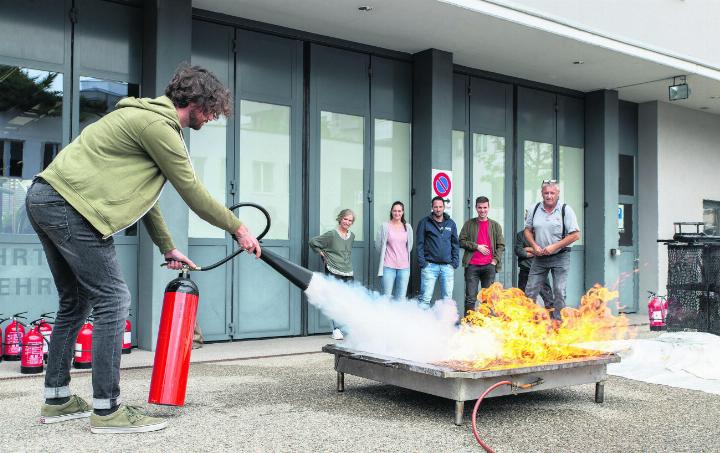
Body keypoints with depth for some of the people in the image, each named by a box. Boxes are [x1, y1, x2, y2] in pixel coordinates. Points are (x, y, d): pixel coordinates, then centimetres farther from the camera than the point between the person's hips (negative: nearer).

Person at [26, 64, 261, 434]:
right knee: (112, 300, -7)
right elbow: (192, 192, -8)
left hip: (43, 198, 11)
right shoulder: (159, 125, -11)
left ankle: (57, 400, 24)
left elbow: (143, 193, 24)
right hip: (70, 203, -11)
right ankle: (107, 410, -3)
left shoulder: (145, 116, 21)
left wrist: (168, 248, 24)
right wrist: (238, 229, 4)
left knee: (75, 302, 17)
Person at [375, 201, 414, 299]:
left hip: (404, 267, 3)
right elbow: (378, 244, 3)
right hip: (388, 266, -3)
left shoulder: (408, 227, 8)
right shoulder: (385, 226, -2)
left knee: (401, 298, 4)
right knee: (387, 297, -3)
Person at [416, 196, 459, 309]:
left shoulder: (451, 223, 13)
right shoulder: (424, 222, 3)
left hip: (447, 266, 3)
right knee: (425, 298, -6)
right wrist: (422, 261, -9)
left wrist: (455, 261, 4)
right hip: (430, 265, -3)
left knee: (447, 298, 6)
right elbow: (420, 243, 0)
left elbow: (455, 244, 15)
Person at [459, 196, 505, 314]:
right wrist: (477, 246, -6)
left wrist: (495, 260, -2)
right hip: (472, 265, -1)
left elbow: (501, 246, 10)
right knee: (470, 298, -3)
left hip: (489, 266, 1)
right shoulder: (469, 224, 10)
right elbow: (462, 241, 4)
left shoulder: (495, 225, 13)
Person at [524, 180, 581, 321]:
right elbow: (527, 230, 13)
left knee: (559, 293, -1)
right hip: (539, 257, 3)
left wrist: (554, 247, -16)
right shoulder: (536, 209, 5)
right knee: (530, 292, 3)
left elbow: (575, 235, -10)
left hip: (560, 257, -3)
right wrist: (534, 246, -5)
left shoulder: (565, 210, -6)